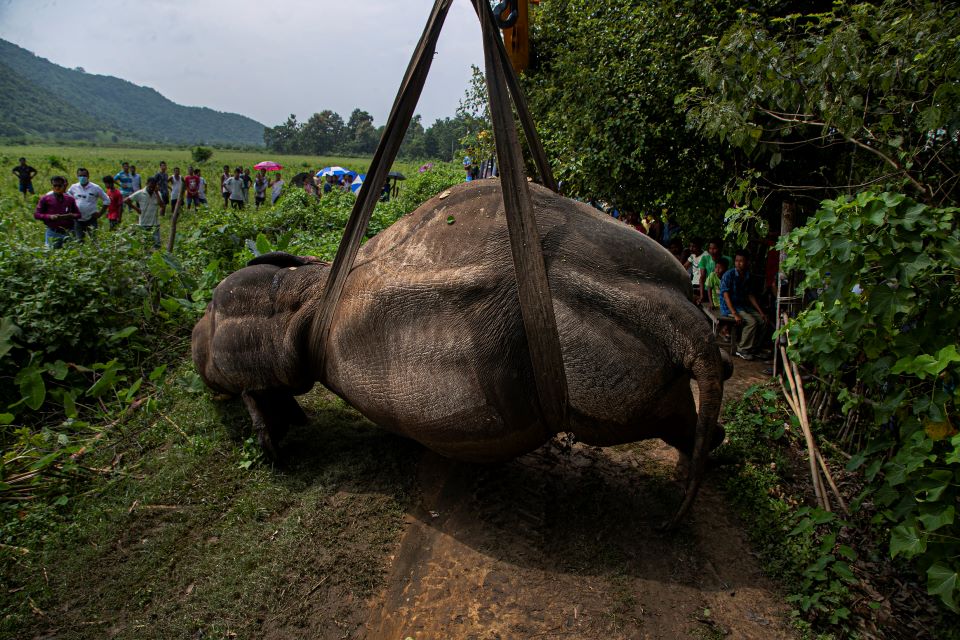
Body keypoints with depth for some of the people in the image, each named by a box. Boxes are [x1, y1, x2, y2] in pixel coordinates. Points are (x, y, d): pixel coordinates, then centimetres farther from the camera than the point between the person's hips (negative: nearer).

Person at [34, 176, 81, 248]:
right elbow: (36, 214, 4)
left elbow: (78, 214, 14)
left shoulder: (70, 199, 8)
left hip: (68, 232, 1)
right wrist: (50, 217, -14)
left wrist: (72, 216, -10)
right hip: (52, 233, -1)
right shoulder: (45, 199, 4)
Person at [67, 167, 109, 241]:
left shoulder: (95, 188, -3)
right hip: (77, 219, 3)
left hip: (91, 219, -2)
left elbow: (106, 200, 2)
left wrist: (100, 213, -4)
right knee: (79, 241, 7)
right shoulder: (73, 187, 4)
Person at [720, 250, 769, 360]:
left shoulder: (747, 276, 8)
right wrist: (735, 314, -28)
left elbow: (750, 296, 12)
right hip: (729, 307, -7)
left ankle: (753, 348, 6)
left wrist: (761, 312, 5)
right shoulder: (729, 275, -14)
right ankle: (742, 350, -11)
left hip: (743, 305, 7)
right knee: (752, 321, -24)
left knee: (762, 319, -6)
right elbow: (726, 296, -19)